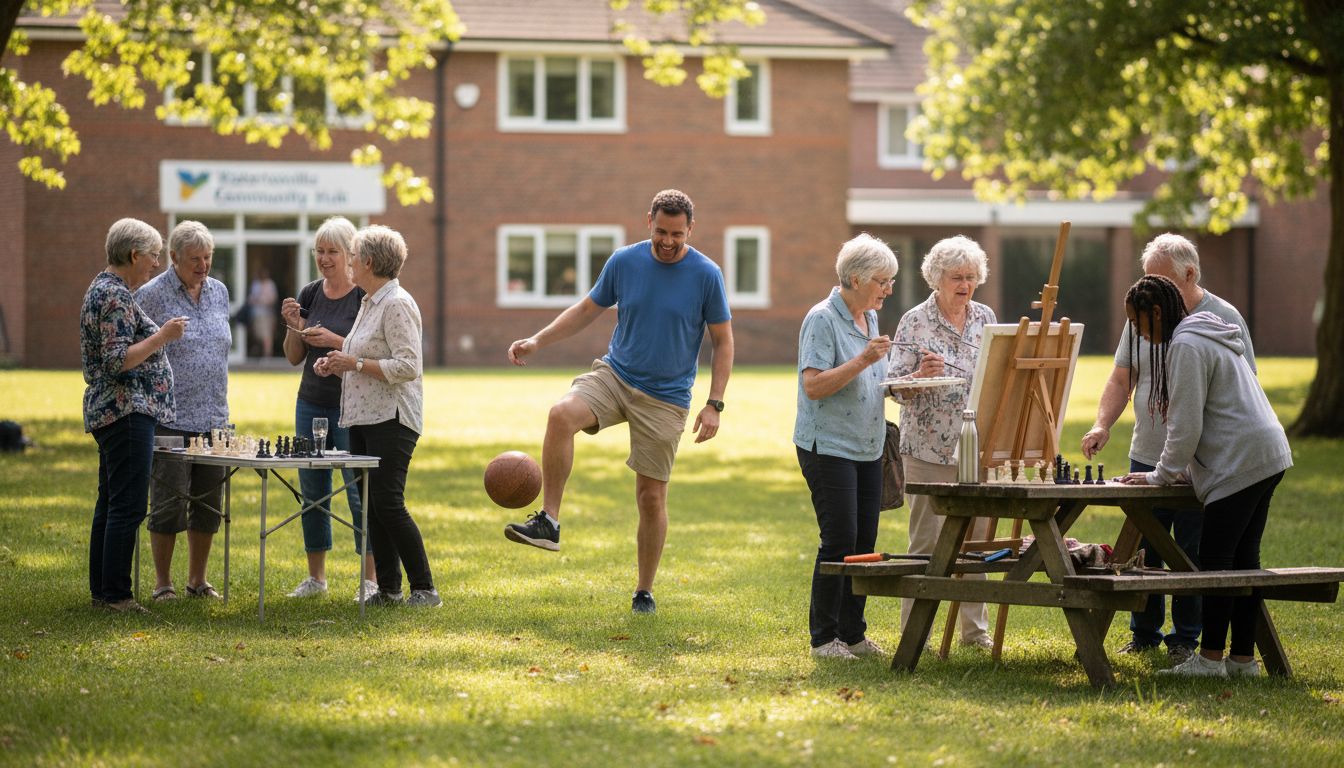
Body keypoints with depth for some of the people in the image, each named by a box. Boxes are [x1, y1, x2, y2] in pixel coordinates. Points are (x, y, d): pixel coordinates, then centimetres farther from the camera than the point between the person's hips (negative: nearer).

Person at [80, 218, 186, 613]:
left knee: (110, 503, 12)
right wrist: (162, 336, -19)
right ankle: (115, 594, -10)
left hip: (110, 413, 11)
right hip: (127, 413, -11)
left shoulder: (103, 289, 17)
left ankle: (101, 590, 16)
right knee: (128, 506, -10)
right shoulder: (116, 297, -16)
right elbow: (117, 361, -22)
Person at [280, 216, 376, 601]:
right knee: (312, 490, 8)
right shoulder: (309, 295, 9)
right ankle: (316, 576, 16)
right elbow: (294, 357, 12)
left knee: (359, 491, -7)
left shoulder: (365, 296, -6)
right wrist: (295, 327, -6)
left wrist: (335, 341, -21)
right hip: (311, 403, 6)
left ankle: (370, 579, -3)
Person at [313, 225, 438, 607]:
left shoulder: (397, 304, -13)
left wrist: (355, 364, -18)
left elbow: (407, 367, -20)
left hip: (391, 419, -10)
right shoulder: (370, 303, 17)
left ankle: (424, 588, -7)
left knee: (387, 503, -12)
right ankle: (388, 587, 13)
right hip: (362, 418, 10)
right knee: (372, 506, 8)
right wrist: (337, 366, 9)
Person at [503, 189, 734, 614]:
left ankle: (644, 591, 15)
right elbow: (588, 308, 14)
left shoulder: (707, 275, -7)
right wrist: (537, 340, 5)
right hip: (615, 373, 2)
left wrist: (714, 405, -7)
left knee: (652, 496, 0)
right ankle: (548, 521, -24)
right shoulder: (624, 261, 0)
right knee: (561, 415, -29)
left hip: (666, 398, -2)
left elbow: (723, 343, 0)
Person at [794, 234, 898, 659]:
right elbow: (814, 385, -20)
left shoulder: (869, 318, 13)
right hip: (828, 446, -8)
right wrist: (863, 360, -26)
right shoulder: (822, 320, -13)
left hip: (867, 448, 8)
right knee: (839, 540, -10)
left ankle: (852, 633, 14)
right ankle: (824, 637, -2)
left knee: (864, 541, 7)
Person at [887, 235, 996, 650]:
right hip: (929, 448, -5)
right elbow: (897, 387, -7)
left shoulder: (985, 318, 9)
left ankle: (975, 628, 16)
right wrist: (921, 375, -27)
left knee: (976, 538, 8)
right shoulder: (914, 323, -5)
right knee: (926, 540, -2)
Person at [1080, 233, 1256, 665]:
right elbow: (1121, 379, 14)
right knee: (1142, 551, 8)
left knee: (1192, 553, 0)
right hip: (1146, 457, 4)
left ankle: (1186, 639, 11)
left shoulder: (1224, 319, -5)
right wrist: (1103, 424, -4)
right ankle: (1144, 634, 20)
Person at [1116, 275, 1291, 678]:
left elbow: (1186, 424, -14)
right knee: (1243, 557, 10)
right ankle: (1243, 658, 10)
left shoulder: (1186, 346, -11)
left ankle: (1210, 657, -6)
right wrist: (1177, 470, 22)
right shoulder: (1211, 336, 22)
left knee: (1216, 559, -7)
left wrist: (1162, 475, -3)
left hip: (1240, 460, -10)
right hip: (1268, 455, 10)